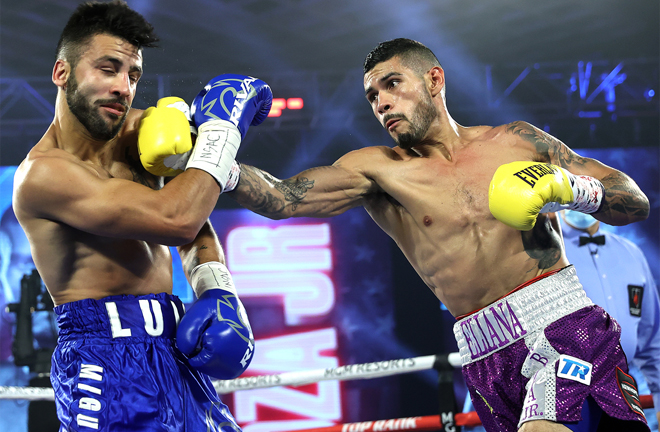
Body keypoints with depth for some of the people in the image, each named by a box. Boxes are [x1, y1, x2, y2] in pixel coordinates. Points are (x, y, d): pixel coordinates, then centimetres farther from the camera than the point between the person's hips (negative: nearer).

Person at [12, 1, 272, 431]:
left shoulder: (137, 131, 9)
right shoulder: (43, 173, -14)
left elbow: (194, 222, 18)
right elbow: (175, 218, -22)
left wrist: (215, 290, -3)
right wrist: (223, 125, -12)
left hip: (172, 352, 7)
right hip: (106, 360, -7)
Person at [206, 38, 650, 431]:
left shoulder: (518, 141, 11)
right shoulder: (379, 169, 9)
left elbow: (637, 203, 11)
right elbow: (280, 198, -6)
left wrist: (570, 188, -7)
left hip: (564, 324, -2)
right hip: (489, 356, 2)